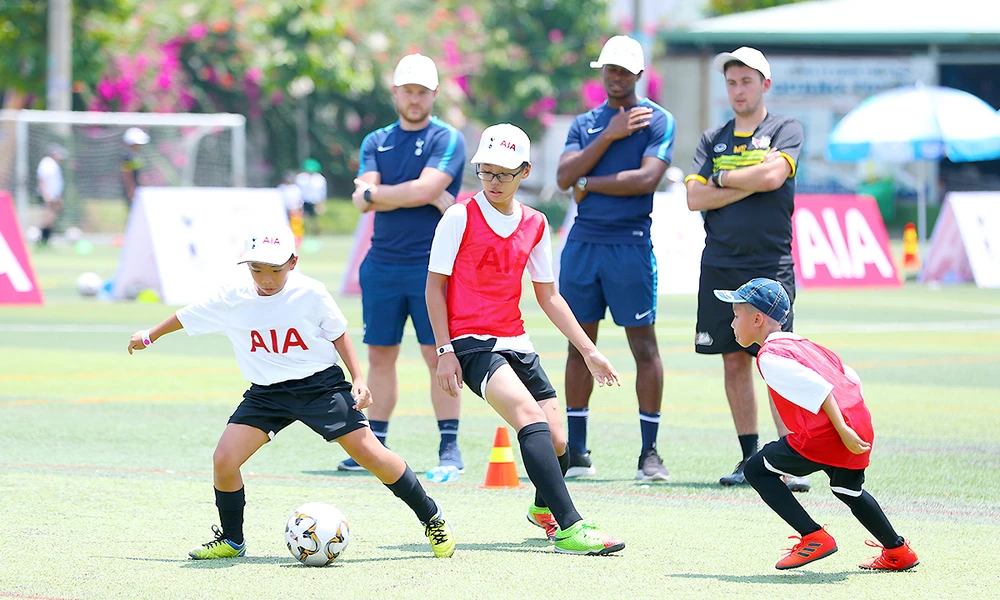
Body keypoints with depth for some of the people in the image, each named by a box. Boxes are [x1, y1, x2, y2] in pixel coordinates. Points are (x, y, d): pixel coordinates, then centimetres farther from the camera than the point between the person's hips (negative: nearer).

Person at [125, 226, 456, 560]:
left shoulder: (310, 294, -12)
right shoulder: (232, 300, -7)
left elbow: (338, 335, 3)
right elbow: (188, 317, 11)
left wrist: (358, 379, -5)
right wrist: (150, 336, 26)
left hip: (320, 383, -2)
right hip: (266, 394, 2)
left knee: (369, 453, -11)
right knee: (224, 459, -13)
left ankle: (432, 518, 6)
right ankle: (231, 541, 10)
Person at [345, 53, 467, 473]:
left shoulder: (447, 139, -1)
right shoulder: (376, 142, 13)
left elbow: (425, 189, -17)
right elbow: (365, 200, -2)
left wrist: (373, 193, -6)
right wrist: (424, 196, -11)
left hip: (431, 264, -5)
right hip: (382, 264, 5)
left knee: (438, 355, -6)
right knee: (380, 356, 8)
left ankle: (450, 447, -3)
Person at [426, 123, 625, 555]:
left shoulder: (535, 224, 9)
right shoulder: (460, 217, -6)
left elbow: (548, 296, 16)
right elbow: (435, 284, -2)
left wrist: (589, 351, 14)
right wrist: (445, 351, -9)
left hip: (515, 341, 6)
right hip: (471, 341, -6)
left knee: (557, 441, -2)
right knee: (531, 417, -27)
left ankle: (543, 508, 33)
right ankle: (569, 528, -33)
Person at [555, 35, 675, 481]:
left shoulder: (657, 120, 1)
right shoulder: (585, 124, 15)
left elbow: (647, 178, -13)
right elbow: (564, 177, 0)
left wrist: (588, 184, -5)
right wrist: (610, 135, -7)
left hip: (630, 244, -5)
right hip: (582, 242, 5)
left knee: (644, 345, -4)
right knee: (579, 344, 6)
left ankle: (650, 453, -1)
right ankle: (576, 452, 11)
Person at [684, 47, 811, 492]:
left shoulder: (786, 130, 4)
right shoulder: (712, 140, 14)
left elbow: (773, 176, -15)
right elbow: (695, 197, 1)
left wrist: (722, 179, -2)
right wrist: (751, 181, -7)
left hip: (770, 266, -4)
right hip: (719, 267, 4)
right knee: (733, 361, 5)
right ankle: (750, 459, 12)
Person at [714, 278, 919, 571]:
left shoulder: (769, 357, -5)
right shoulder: (803, 344, 23)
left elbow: (818, 389, -17)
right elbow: (851, 378, 23)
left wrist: (843, 431, -19)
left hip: (825, 436, -9)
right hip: (861, 427, 9)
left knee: (757, 470, 4)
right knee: (847, 489, 34)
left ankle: (814, 538, -1)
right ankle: (898, 552, 42)